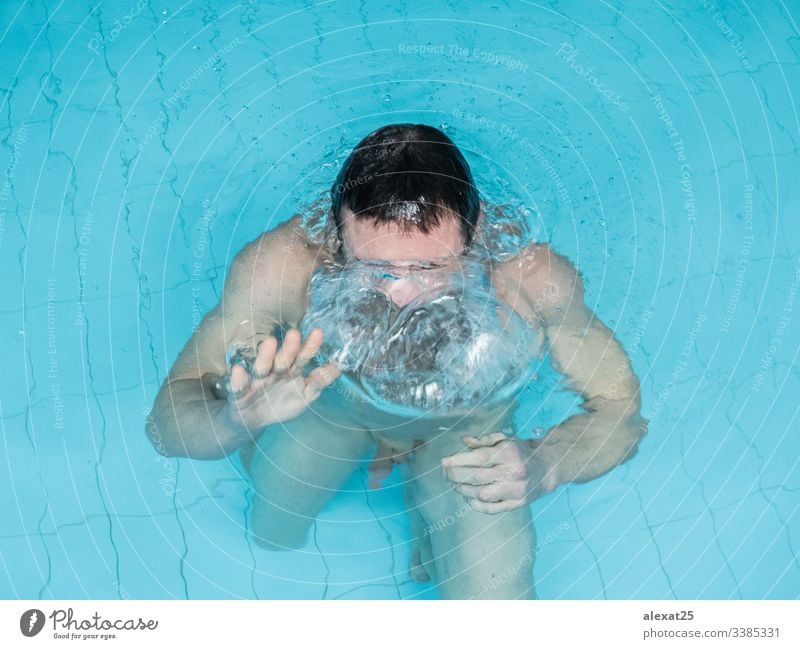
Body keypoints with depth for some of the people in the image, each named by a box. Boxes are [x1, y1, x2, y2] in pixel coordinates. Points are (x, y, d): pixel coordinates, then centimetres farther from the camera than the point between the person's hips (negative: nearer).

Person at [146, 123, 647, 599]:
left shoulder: (533, 278, -37)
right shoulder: (279, 267, -38)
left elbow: (621, 406, -21)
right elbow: (168, 421, -29)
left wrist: (543, 466, -42)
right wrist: (238, 419, -53)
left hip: (465, 429, -1)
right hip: (323, 402, 2)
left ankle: (428, 509, 25)